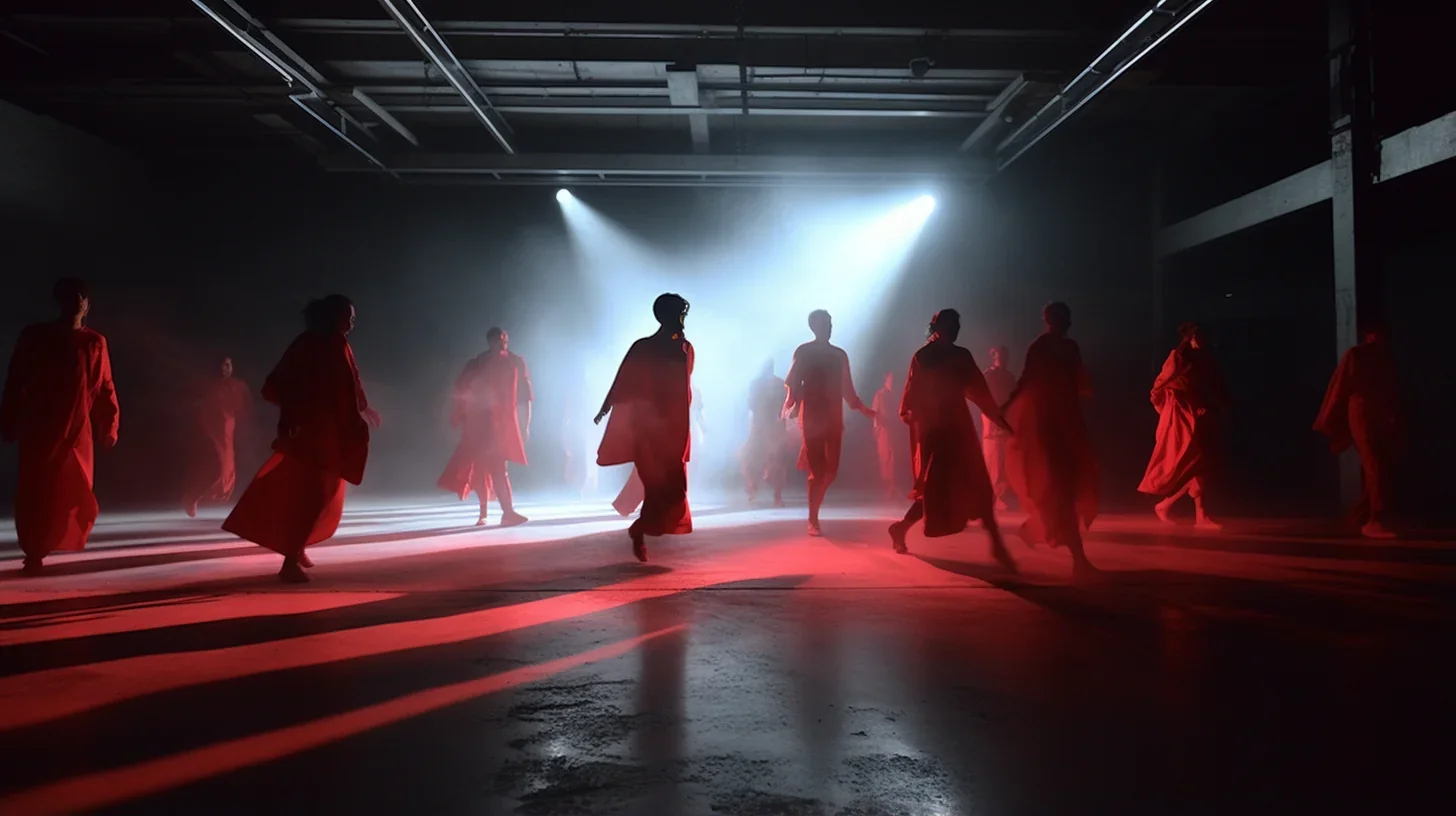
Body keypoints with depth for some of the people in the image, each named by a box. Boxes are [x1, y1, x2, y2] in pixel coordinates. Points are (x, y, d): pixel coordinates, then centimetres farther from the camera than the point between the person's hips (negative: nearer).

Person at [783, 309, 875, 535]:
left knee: (831, 470, 3)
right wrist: (791, 405, -21)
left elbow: (846, 389, 18)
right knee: (818, 470, -9)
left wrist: (862, 409, 13)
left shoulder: (839, 354, 15)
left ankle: (813, 514, 24)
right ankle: (813, 520, 0)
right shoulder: (803, 352, 0)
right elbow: (794, 384, -6)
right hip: (812, 417, -5)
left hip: (833, 418, 5)